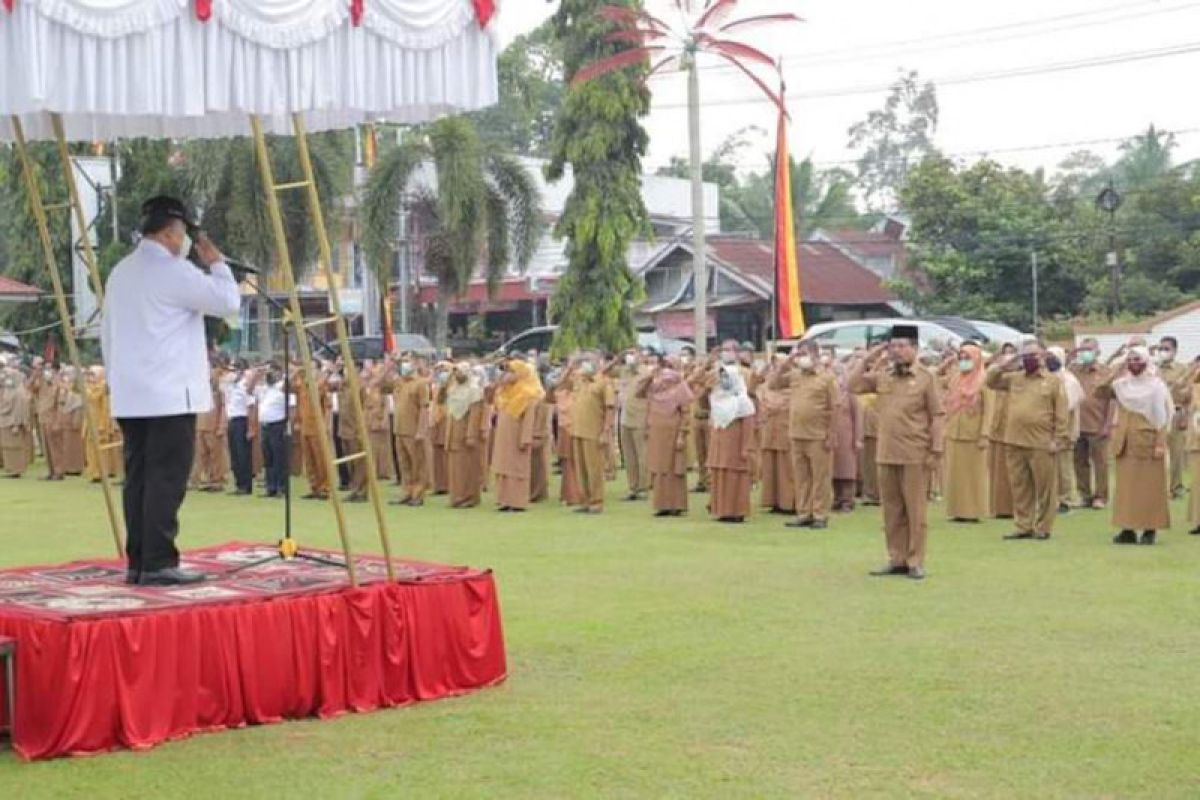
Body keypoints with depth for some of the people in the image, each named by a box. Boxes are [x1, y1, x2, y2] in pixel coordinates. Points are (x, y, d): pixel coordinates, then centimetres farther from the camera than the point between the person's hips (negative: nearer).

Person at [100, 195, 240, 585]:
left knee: (139, 477, 8)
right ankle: (158, 564, -9)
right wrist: (216, 261, 4)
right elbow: (228, 302, -10)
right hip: (169, 395, -8)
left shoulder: (120, 272, 17)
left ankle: (138, 562, 9)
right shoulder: (173, 270, -10)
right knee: (166, 480, -7)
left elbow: (107, 333, 19)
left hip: (130, 396, 8)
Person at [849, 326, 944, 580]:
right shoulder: (882, 377, 10)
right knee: (892, 510, 9)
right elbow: (853, 385, 7)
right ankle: (896, 559, 16)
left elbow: (937, 417, -4)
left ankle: (915, 562, 5)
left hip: (915, 456, -5)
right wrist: (869, 359, 2)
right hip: (886, 455, 5)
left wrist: (936, 450, -10)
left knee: (915, 510, 0)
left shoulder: (926, 378, -3)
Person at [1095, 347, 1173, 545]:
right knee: (1126, 486, 3)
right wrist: (1116, 373, -9)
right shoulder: (1121, 384, 10)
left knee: (1149, 487, -2)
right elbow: (1100, 392, -5)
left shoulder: (1156, 385, -3)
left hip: (1148, 443, -5)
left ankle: (1150, 529, 2)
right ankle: (1128, 529, 6)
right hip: (1126, 443, 5)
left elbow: (1163, 417, -7)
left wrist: (1160, 444, -15)